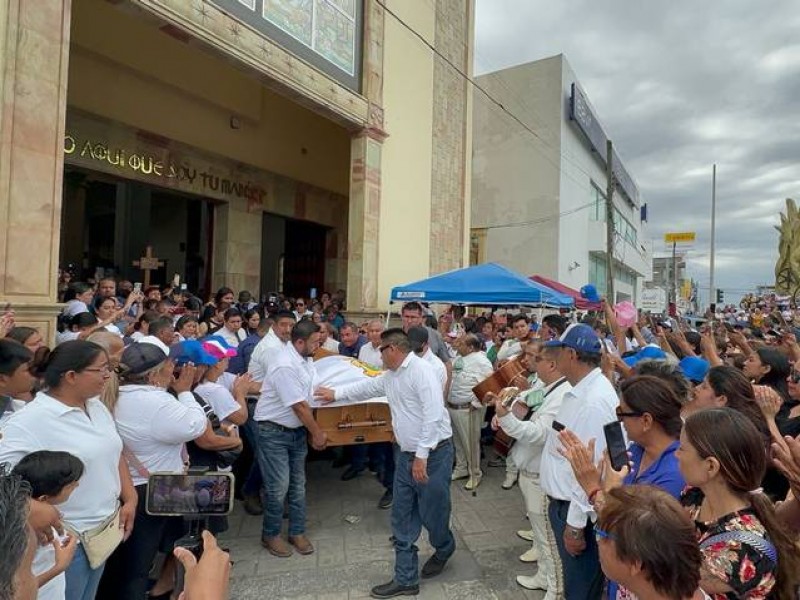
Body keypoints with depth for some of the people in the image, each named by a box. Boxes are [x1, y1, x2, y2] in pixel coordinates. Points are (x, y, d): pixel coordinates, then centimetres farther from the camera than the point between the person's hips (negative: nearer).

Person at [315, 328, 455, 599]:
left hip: (433, 452, -8)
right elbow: (367, 386, 29)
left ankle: (444, 549, 38)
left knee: (432, 513, 7)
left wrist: (422, 456, -24)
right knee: (403, 519, 10)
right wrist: (336, 393, 35)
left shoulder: (421, 370, -19)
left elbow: (433, 415, -25)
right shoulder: (390, 376, 11)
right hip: (406, 454, 9)